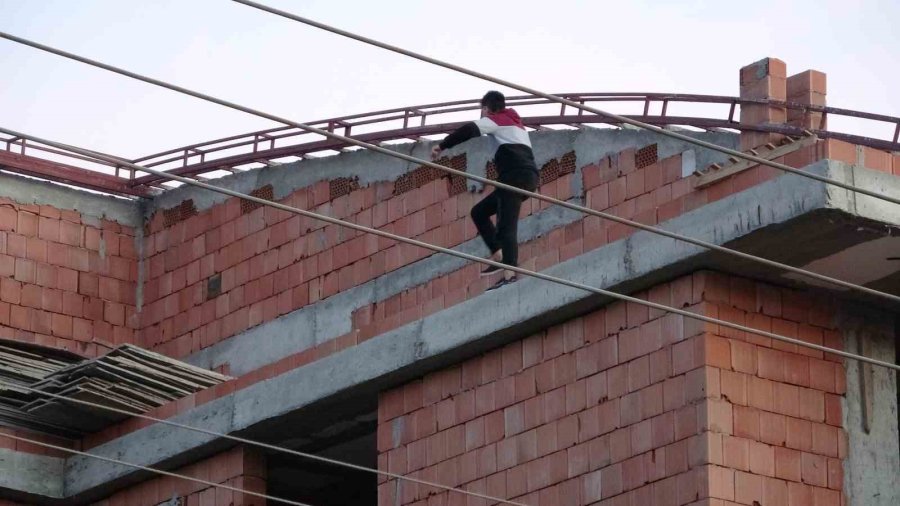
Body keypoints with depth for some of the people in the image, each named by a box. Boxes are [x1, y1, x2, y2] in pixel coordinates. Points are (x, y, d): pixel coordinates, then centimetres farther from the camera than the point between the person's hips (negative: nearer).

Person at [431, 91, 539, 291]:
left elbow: (470, 130, -10)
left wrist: (442, 146, -8)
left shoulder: (495, 120, 6)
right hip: (528, 175, 9)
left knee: (506, 225, -18)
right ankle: (499, 256, 1)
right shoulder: (513, 121, 31)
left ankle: (510, 273, -31)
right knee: (479, 212, 14)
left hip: (515, 175, -9)